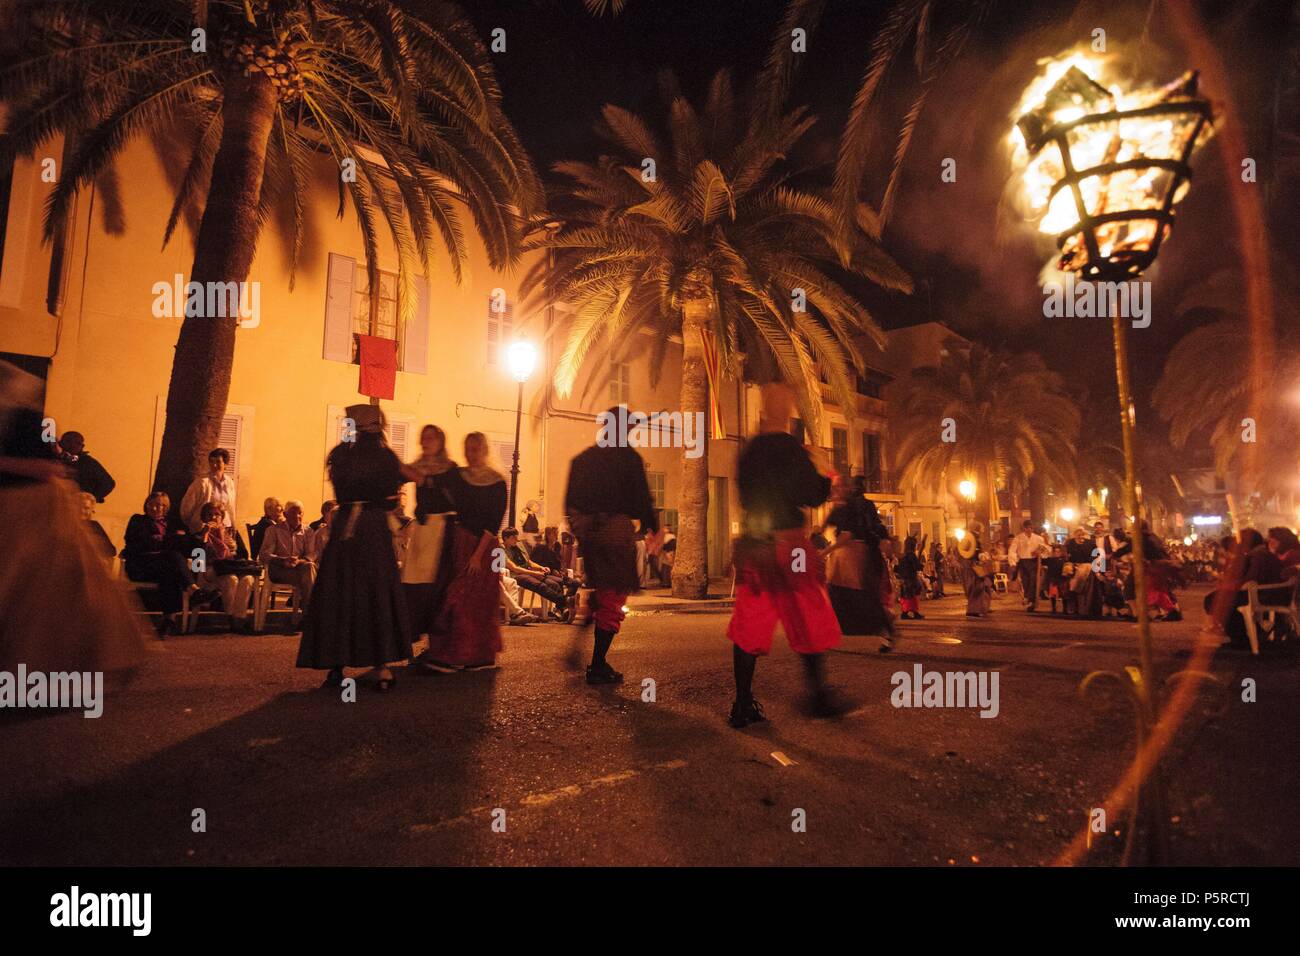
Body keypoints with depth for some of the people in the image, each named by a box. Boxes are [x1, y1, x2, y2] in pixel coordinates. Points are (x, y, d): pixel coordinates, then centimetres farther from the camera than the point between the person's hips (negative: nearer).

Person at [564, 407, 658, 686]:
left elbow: (570, 501, 10)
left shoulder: (582, 458, 9)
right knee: (613, 599, 2)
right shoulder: (629, 457, -8)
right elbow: (642, 499, -11)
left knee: (600, 588, 26)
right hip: (617, 531, -5)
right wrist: (653, 527, 5)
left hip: (587, 531, 6)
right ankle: (598, 666, 4)